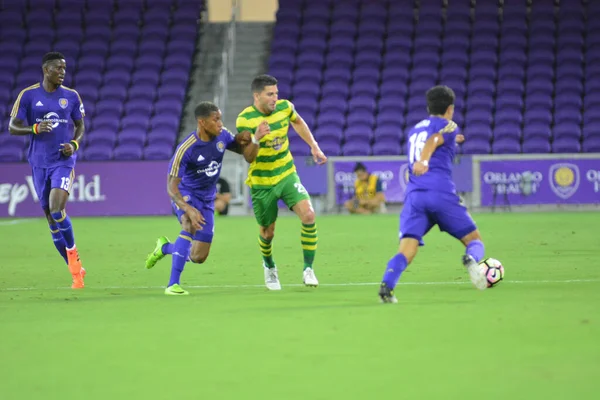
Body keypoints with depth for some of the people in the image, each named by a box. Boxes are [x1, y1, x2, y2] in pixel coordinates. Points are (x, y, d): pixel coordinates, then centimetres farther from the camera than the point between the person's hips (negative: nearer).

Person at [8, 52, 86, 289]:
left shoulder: (71, 96, 3)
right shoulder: (28, 96, -1)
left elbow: (80, 126, 14)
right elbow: (12, 127, -1)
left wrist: (74, 144, -6)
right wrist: (34, 128, -19)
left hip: (64, 162, -1)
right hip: (39, 164, 1)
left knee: (56, 211, -22)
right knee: (51, 219, 5)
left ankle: (72, 252, 2)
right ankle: (76, 269, 15)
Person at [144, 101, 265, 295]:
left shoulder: (222, 136, -10)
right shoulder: (186, 149, -26)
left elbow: (248, 156, 3)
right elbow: (172, 186, -25)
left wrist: (253, 139, -20)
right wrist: (188, 209, -41)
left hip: (206, 199, 6)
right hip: (186, 194, -5)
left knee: (198, 257, 4)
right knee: (191, 225, -39)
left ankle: (165, 248, 37)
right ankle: (173, 285, -34)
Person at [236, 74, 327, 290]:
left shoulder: (284, 107, -7)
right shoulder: (245, 119, -19)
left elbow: (298, 122, 18)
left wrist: (314, 147, 14)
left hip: (287, 175, 3)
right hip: (261, 182, -3)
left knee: (308, 215, -20)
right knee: (267, 232, 9)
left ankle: (308, 270, -9)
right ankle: (269, 267, 43)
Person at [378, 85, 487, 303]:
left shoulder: (414, 130, 29)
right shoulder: (448, 126, 11)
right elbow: (432, 141, -12)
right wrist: (423, 161, -30)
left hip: (414, 194, 4)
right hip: (442, 193, -4)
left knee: (406, 251, -8)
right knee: (474, 240, 9)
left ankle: (386, 286, -36)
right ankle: (471, 259, -26)